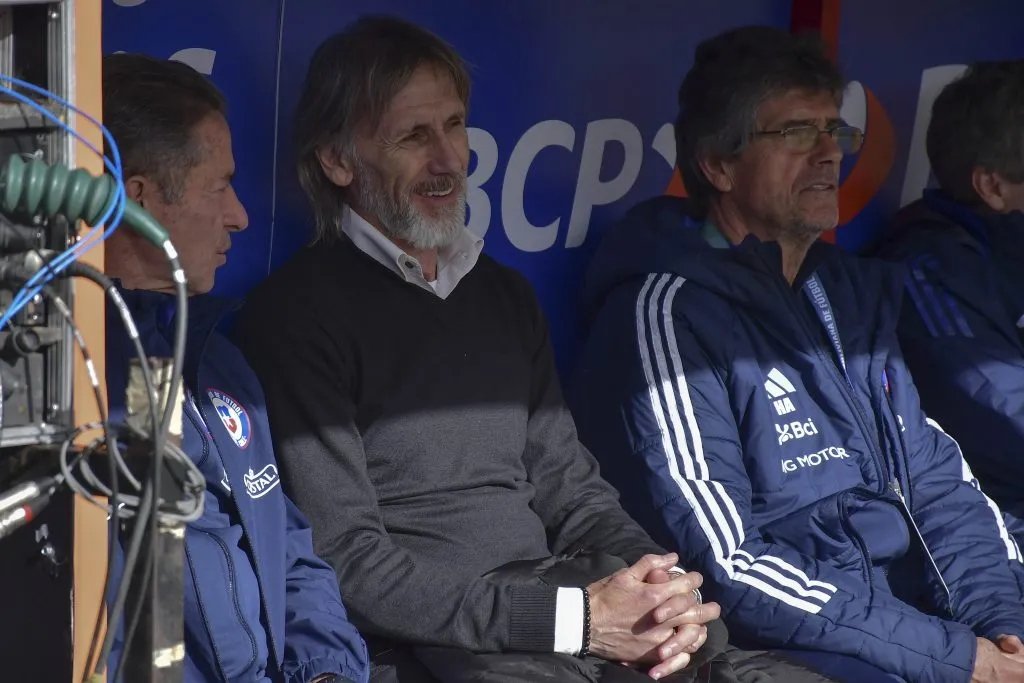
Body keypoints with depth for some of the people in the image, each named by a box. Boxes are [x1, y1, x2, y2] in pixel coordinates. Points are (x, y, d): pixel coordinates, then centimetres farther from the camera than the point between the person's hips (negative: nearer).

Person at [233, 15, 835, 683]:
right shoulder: (297, 315, -5)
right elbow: (348, 564, -12)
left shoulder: (505, 294, 18)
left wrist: (662, 596, -3)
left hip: (566, 596, 6)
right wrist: (576, 619, -16)